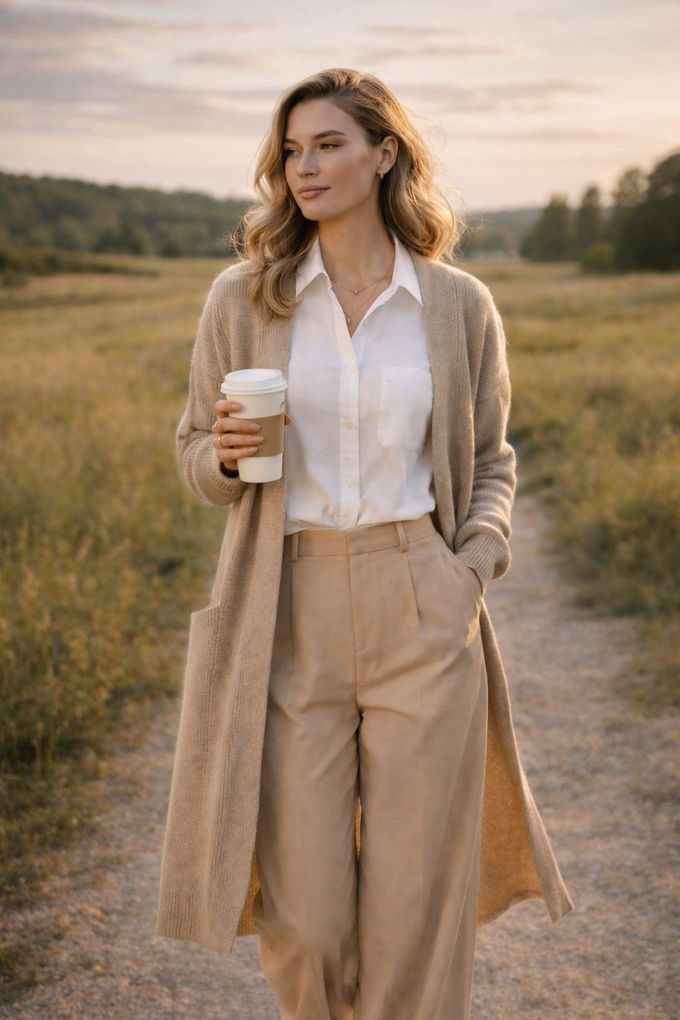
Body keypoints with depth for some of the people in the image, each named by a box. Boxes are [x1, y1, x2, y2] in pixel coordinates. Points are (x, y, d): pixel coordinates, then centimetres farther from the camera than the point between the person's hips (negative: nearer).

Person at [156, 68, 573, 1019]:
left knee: (418, 894, 5)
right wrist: (229, 453, -12)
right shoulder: (242, 298, 3)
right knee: (300, 912, 4)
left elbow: (489, 458, 13)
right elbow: (198, 452, 11)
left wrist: (475, 564, -4)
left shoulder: (460, 305, 3)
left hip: (422, 614, 0)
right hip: (292, 612, 1)